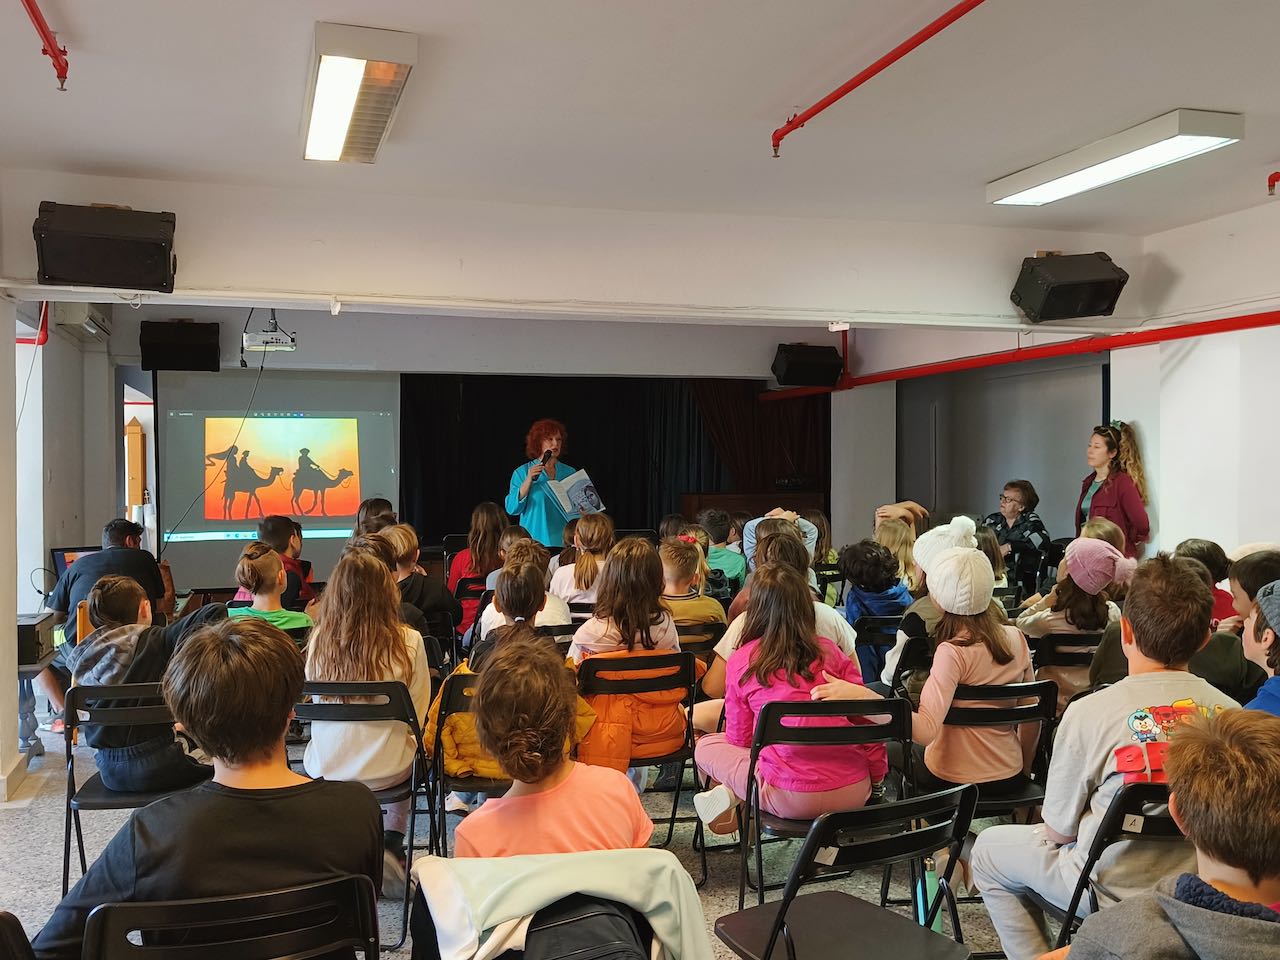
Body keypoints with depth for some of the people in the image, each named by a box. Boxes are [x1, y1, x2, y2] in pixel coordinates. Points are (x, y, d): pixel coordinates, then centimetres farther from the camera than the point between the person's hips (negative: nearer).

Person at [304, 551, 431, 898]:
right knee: (410, 751, 32)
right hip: (385, 771, -2)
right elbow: (416, 716, -6)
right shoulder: (408, 642, -16)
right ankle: (392, 846, 27)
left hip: (326, 768, 2)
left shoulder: (319, 640, -10)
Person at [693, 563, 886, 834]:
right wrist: (877, 775, 17)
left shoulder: (741, 662, 0)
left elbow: (740, 739, 9)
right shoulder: (830, 651, 5)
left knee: (706, 745, 21)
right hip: (856, 793, 1)